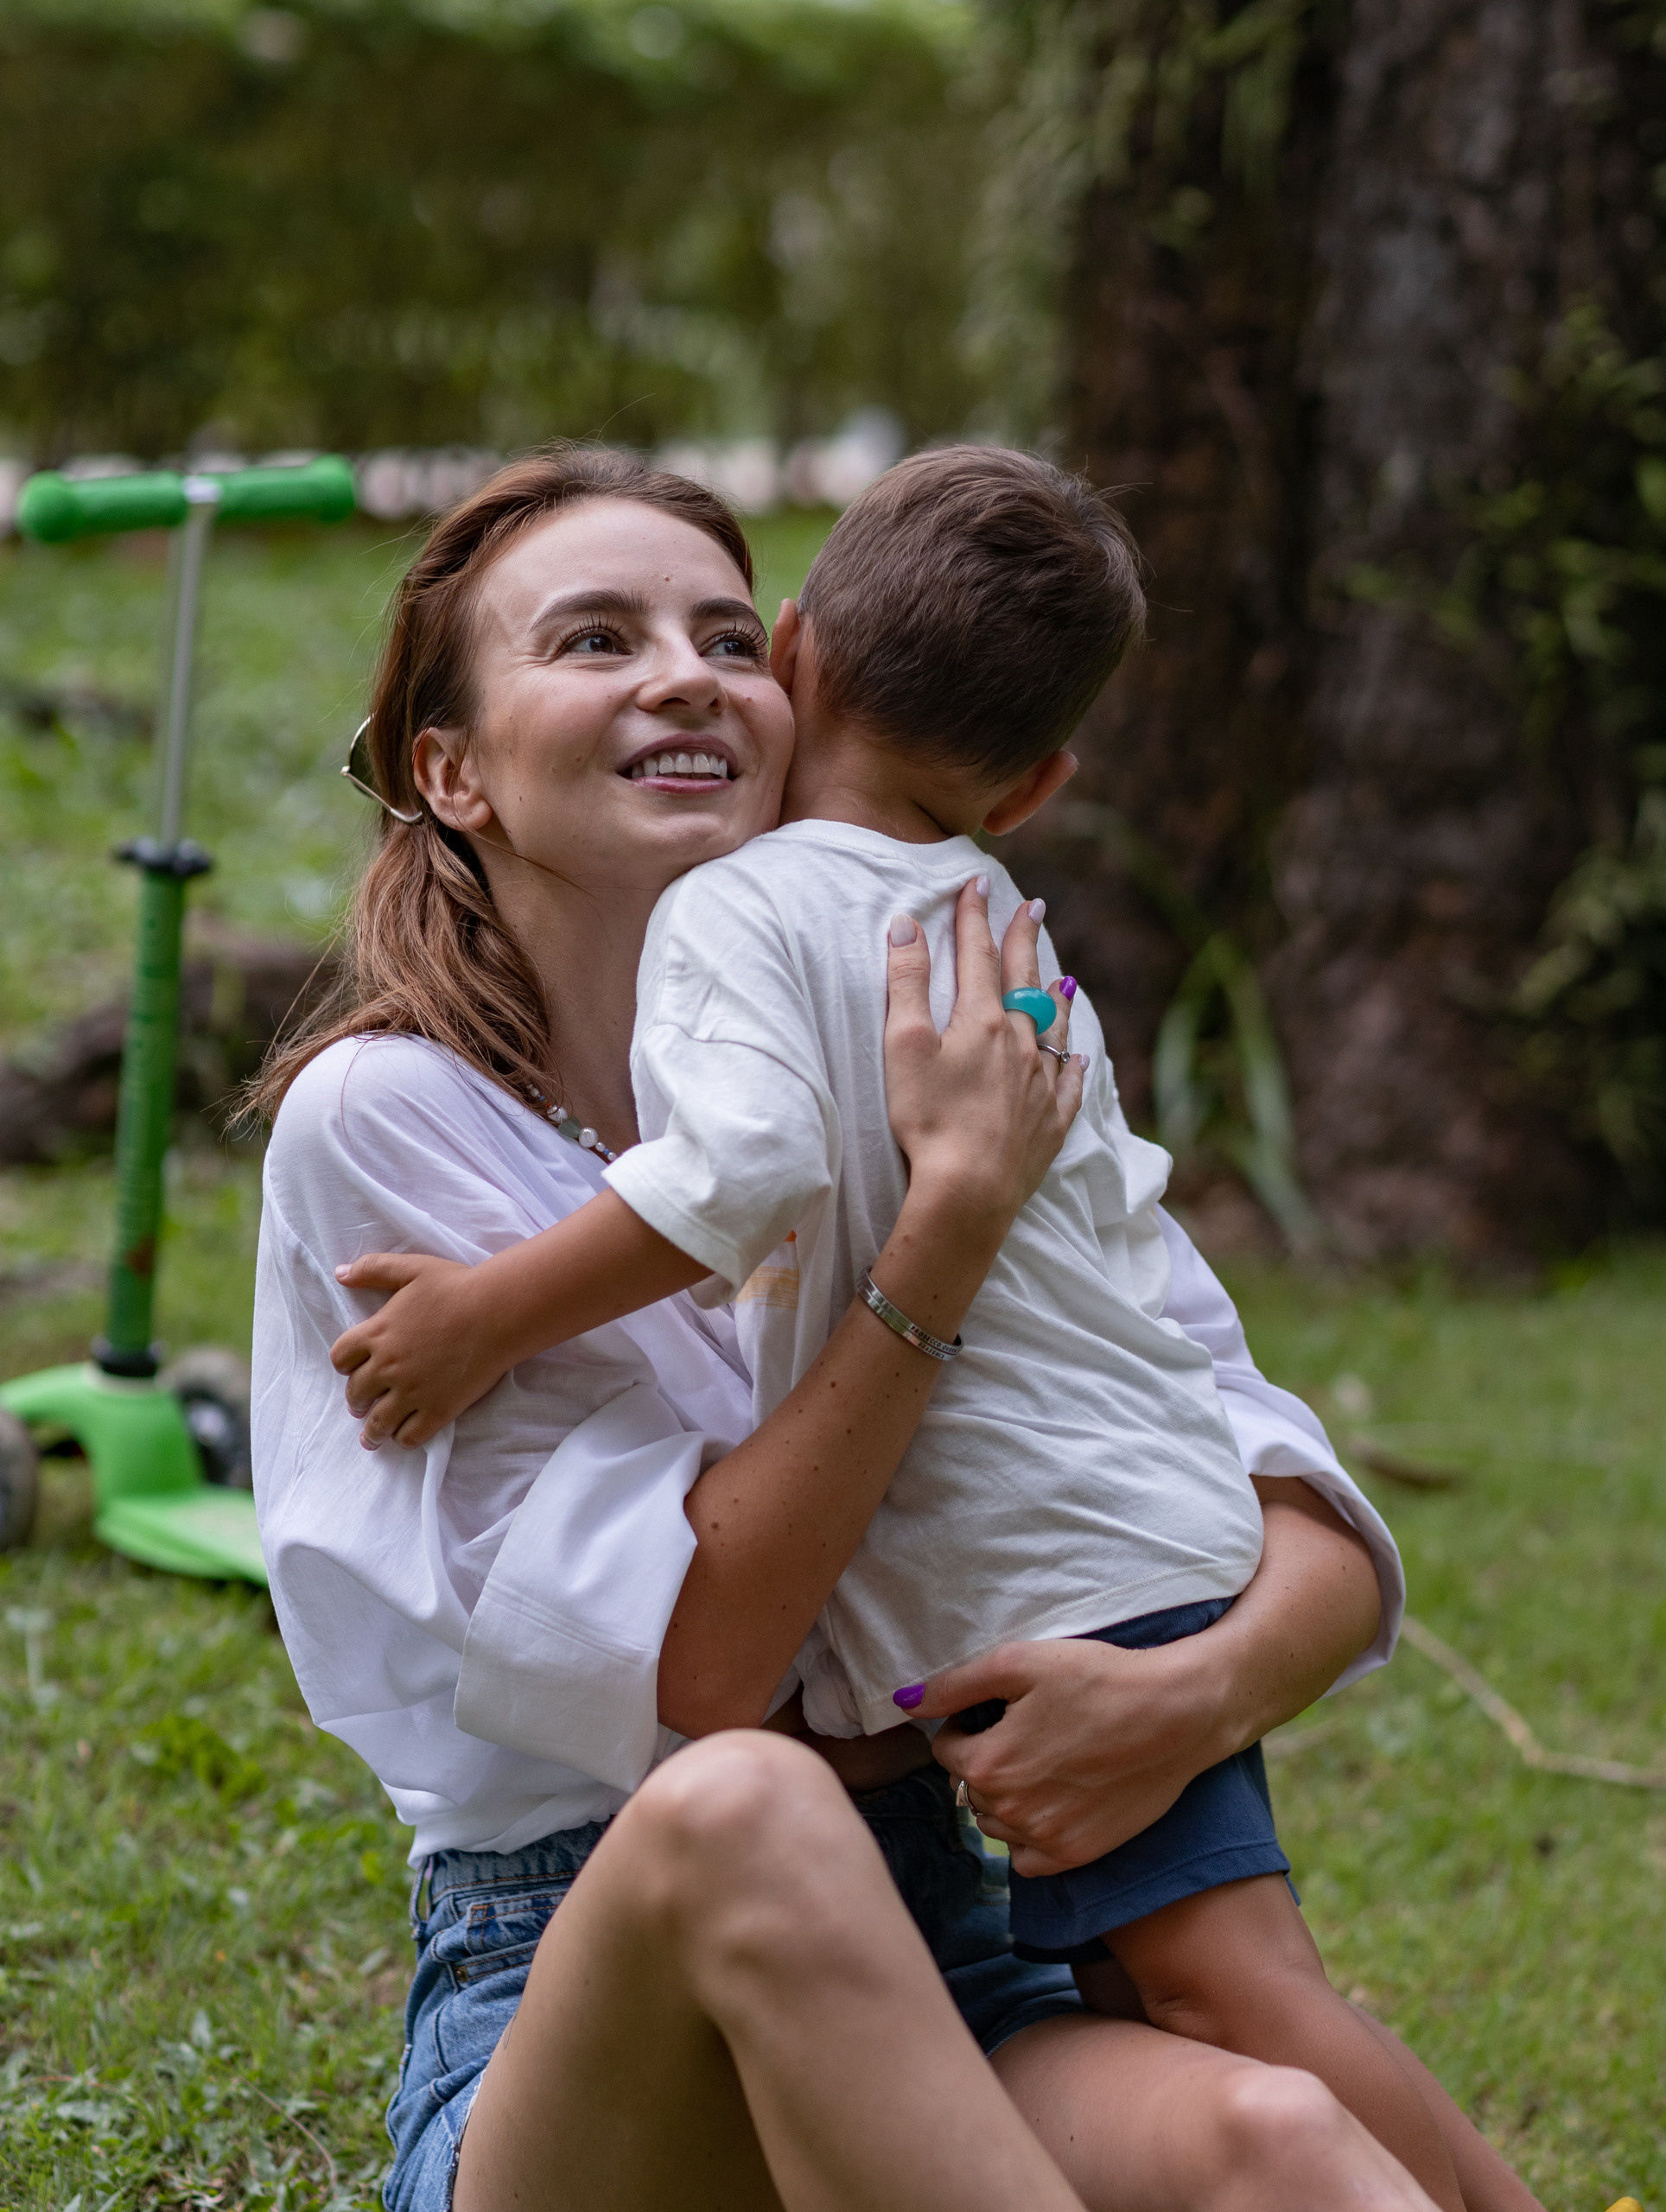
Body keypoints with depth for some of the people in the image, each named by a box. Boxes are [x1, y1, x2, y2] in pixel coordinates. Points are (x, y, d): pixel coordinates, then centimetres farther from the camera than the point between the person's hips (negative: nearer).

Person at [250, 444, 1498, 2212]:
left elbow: (1333, 1549, 7)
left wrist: (1205, 1688, -17)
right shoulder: (383, 1117, -4)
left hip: (945, 1968, 4)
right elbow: (685, 1673, -14)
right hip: (564, 2020, -3)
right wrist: (955, 1207, -17)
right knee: (742, 1815, -38)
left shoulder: (906, 1069, 10)